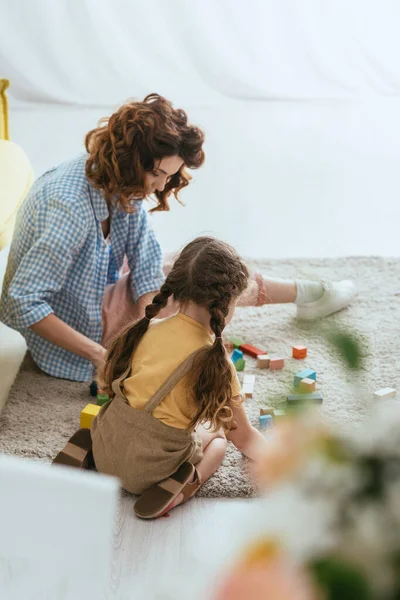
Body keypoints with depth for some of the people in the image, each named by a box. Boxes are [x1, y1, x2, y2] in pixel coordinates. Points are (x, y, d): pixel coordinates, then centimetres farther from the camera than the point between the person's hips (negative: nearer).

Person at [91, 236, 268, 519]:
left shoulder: (147, 328, 0)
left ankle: (87, 447, 10)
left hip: (104, 453, 4)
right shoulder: (215, 360, -12)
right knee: (217, 436, 23)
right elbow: (244, 437, -2)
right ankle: (182, 488, -5)